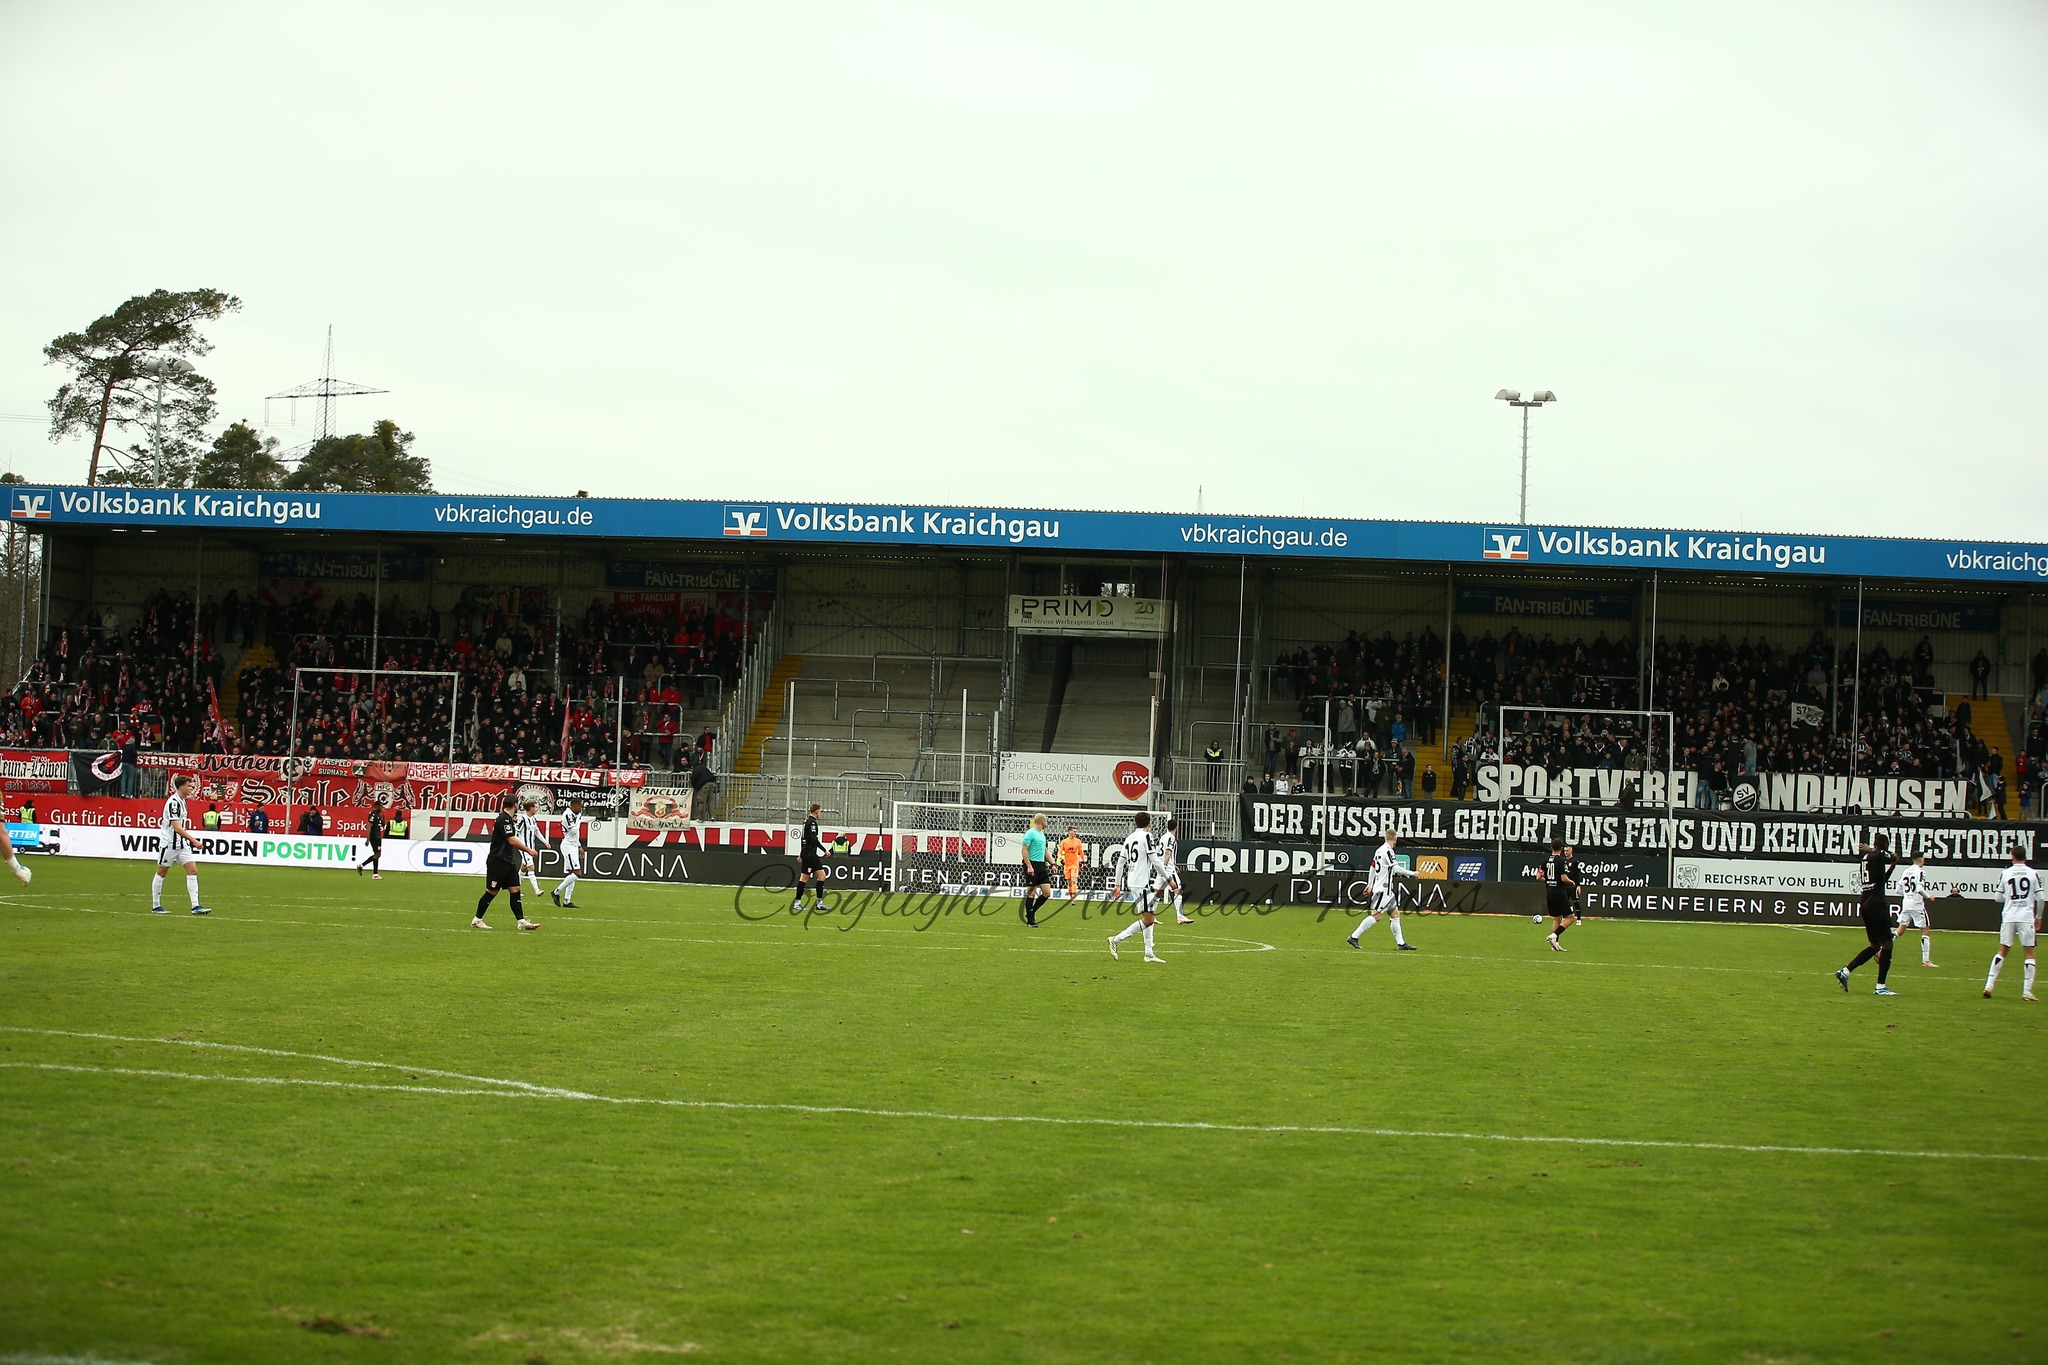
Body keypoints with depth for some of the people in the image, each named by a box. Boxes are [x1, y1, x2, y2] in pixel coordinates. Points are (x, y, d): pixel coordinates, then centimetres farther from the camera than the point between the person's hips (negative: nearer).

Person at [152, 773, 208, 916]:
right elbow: (177, 828, -24)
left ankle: (195, 906, -7)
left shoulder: (182, 801, 11)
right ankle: (155, 906, 14)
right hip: (169, 843, -9)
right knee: (161, 873, 4)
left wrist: (189, 841, 20)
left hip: (182, 844, 9)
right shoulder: (173, 802, -18)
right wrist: (193, 840, -27)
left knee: (192, 870, -3)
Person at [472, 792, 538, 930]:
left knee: (515, 891, 3)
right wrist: (528, 850, -14)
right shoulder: (504, 819, -17)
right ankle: (477, 920, 10)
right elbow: (512, 840, -22)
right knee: (491, 892, -1)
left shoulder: (508, 819, 13)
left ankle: (521, 921, -1)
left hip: (508, 862, 10)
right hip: (498, 861, -10)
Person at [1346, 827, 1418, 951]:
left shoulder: (1379, 850, 12)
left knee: (1395, 914, 11)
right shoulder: (1388, 851, -15)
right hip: (1384, 889, -10)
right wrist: (1412, 873, -8)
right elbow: (1396, 868, -19)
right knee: (1375, 915, -10)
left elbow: (1372, 868, 19)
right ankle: (1353, 937, -10)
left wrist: (1370, 884, 27)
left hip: (1387, 890, 10)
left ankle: (1401, 943, 12)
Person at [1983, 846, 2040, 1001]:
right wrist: (2038, 917, 11)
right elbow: (2039, 898, -2)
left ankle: (1989, 986, 4)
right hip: (2027, 917, -2)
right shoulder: (2033, 874, -1)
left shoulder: (2006, 874, 2)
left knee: (2002, 951, 12)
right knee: (2030, 953, 4)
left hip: (2009, 917, 2)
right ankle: (2027, 991, -3)